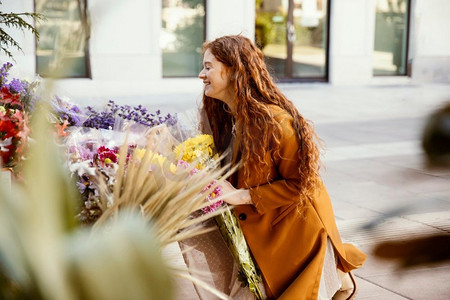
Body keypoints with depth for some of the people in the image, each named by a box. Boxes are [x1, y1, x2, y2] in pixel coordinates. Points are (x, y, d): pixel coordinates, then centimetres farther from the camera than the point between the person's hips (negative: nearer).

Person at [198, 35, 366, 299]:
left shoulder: (273, 121, -28)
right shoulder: (225, 116, -2)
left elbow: (299, 183, -23)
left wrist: (241, 196, -25)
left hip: (295, 230, -7)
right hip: (259, 232, 8)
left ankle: (339, 278, 28)